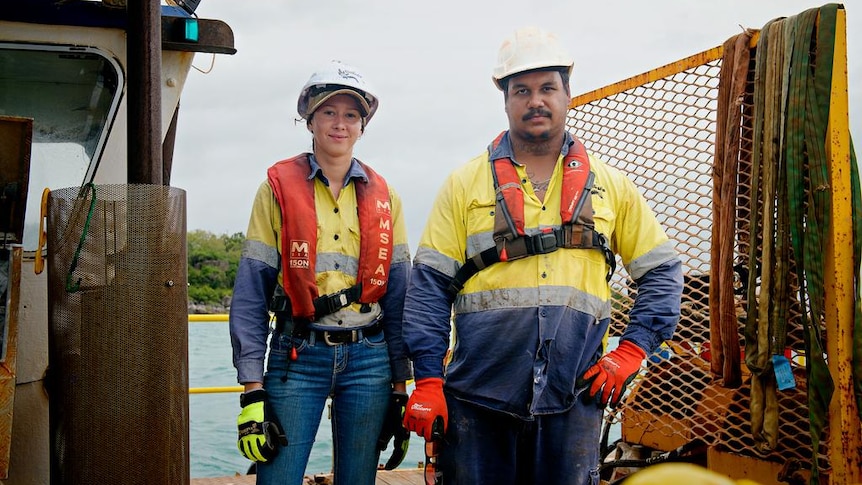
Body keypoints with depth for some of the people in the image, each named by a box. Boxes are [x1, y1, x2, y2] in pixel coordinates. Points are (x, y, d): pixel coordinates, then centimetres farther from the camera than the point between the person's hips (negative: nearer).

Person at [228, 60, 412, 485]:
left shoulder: (383, 196, 7)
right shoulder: (278, 187, -1)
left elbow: (398, 295, 8)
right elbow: (250, 294, -5)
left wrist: (400, 385, 6)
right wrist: (252, 390, -11)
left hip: (368, 359, 3)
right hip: (298, 358, -2)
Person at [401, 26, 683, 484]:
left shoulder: (609, 186, 10)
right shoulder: (466, 183, 4)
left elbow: (661, 272, 15)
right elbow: (429, 286, 1)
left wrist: (631, 351, 3)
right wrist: (428, 382, -5)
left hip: (573, 399, 1)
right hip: (479, 397, -1)